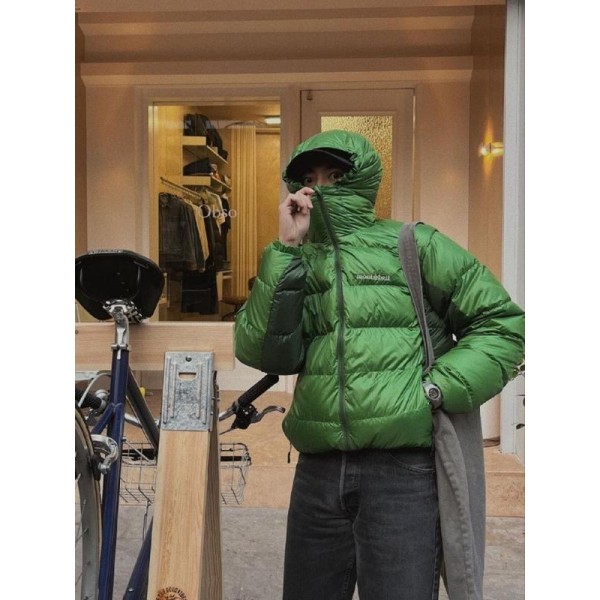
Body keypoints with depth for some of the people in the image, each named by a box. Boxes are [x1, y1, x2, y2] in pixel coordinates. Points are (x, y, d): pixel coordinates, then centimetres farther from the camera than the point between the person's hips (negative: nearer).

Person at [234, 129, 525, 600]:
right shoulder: (299, 264, 11)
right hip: (319, 471, 4)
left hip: (403, 471, -3)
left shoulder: (412, 245, 1)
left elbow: (503, 322, 1)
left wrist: (436, 389, -10)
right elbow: (266, 352, -5)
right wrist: (286, 249, -7)